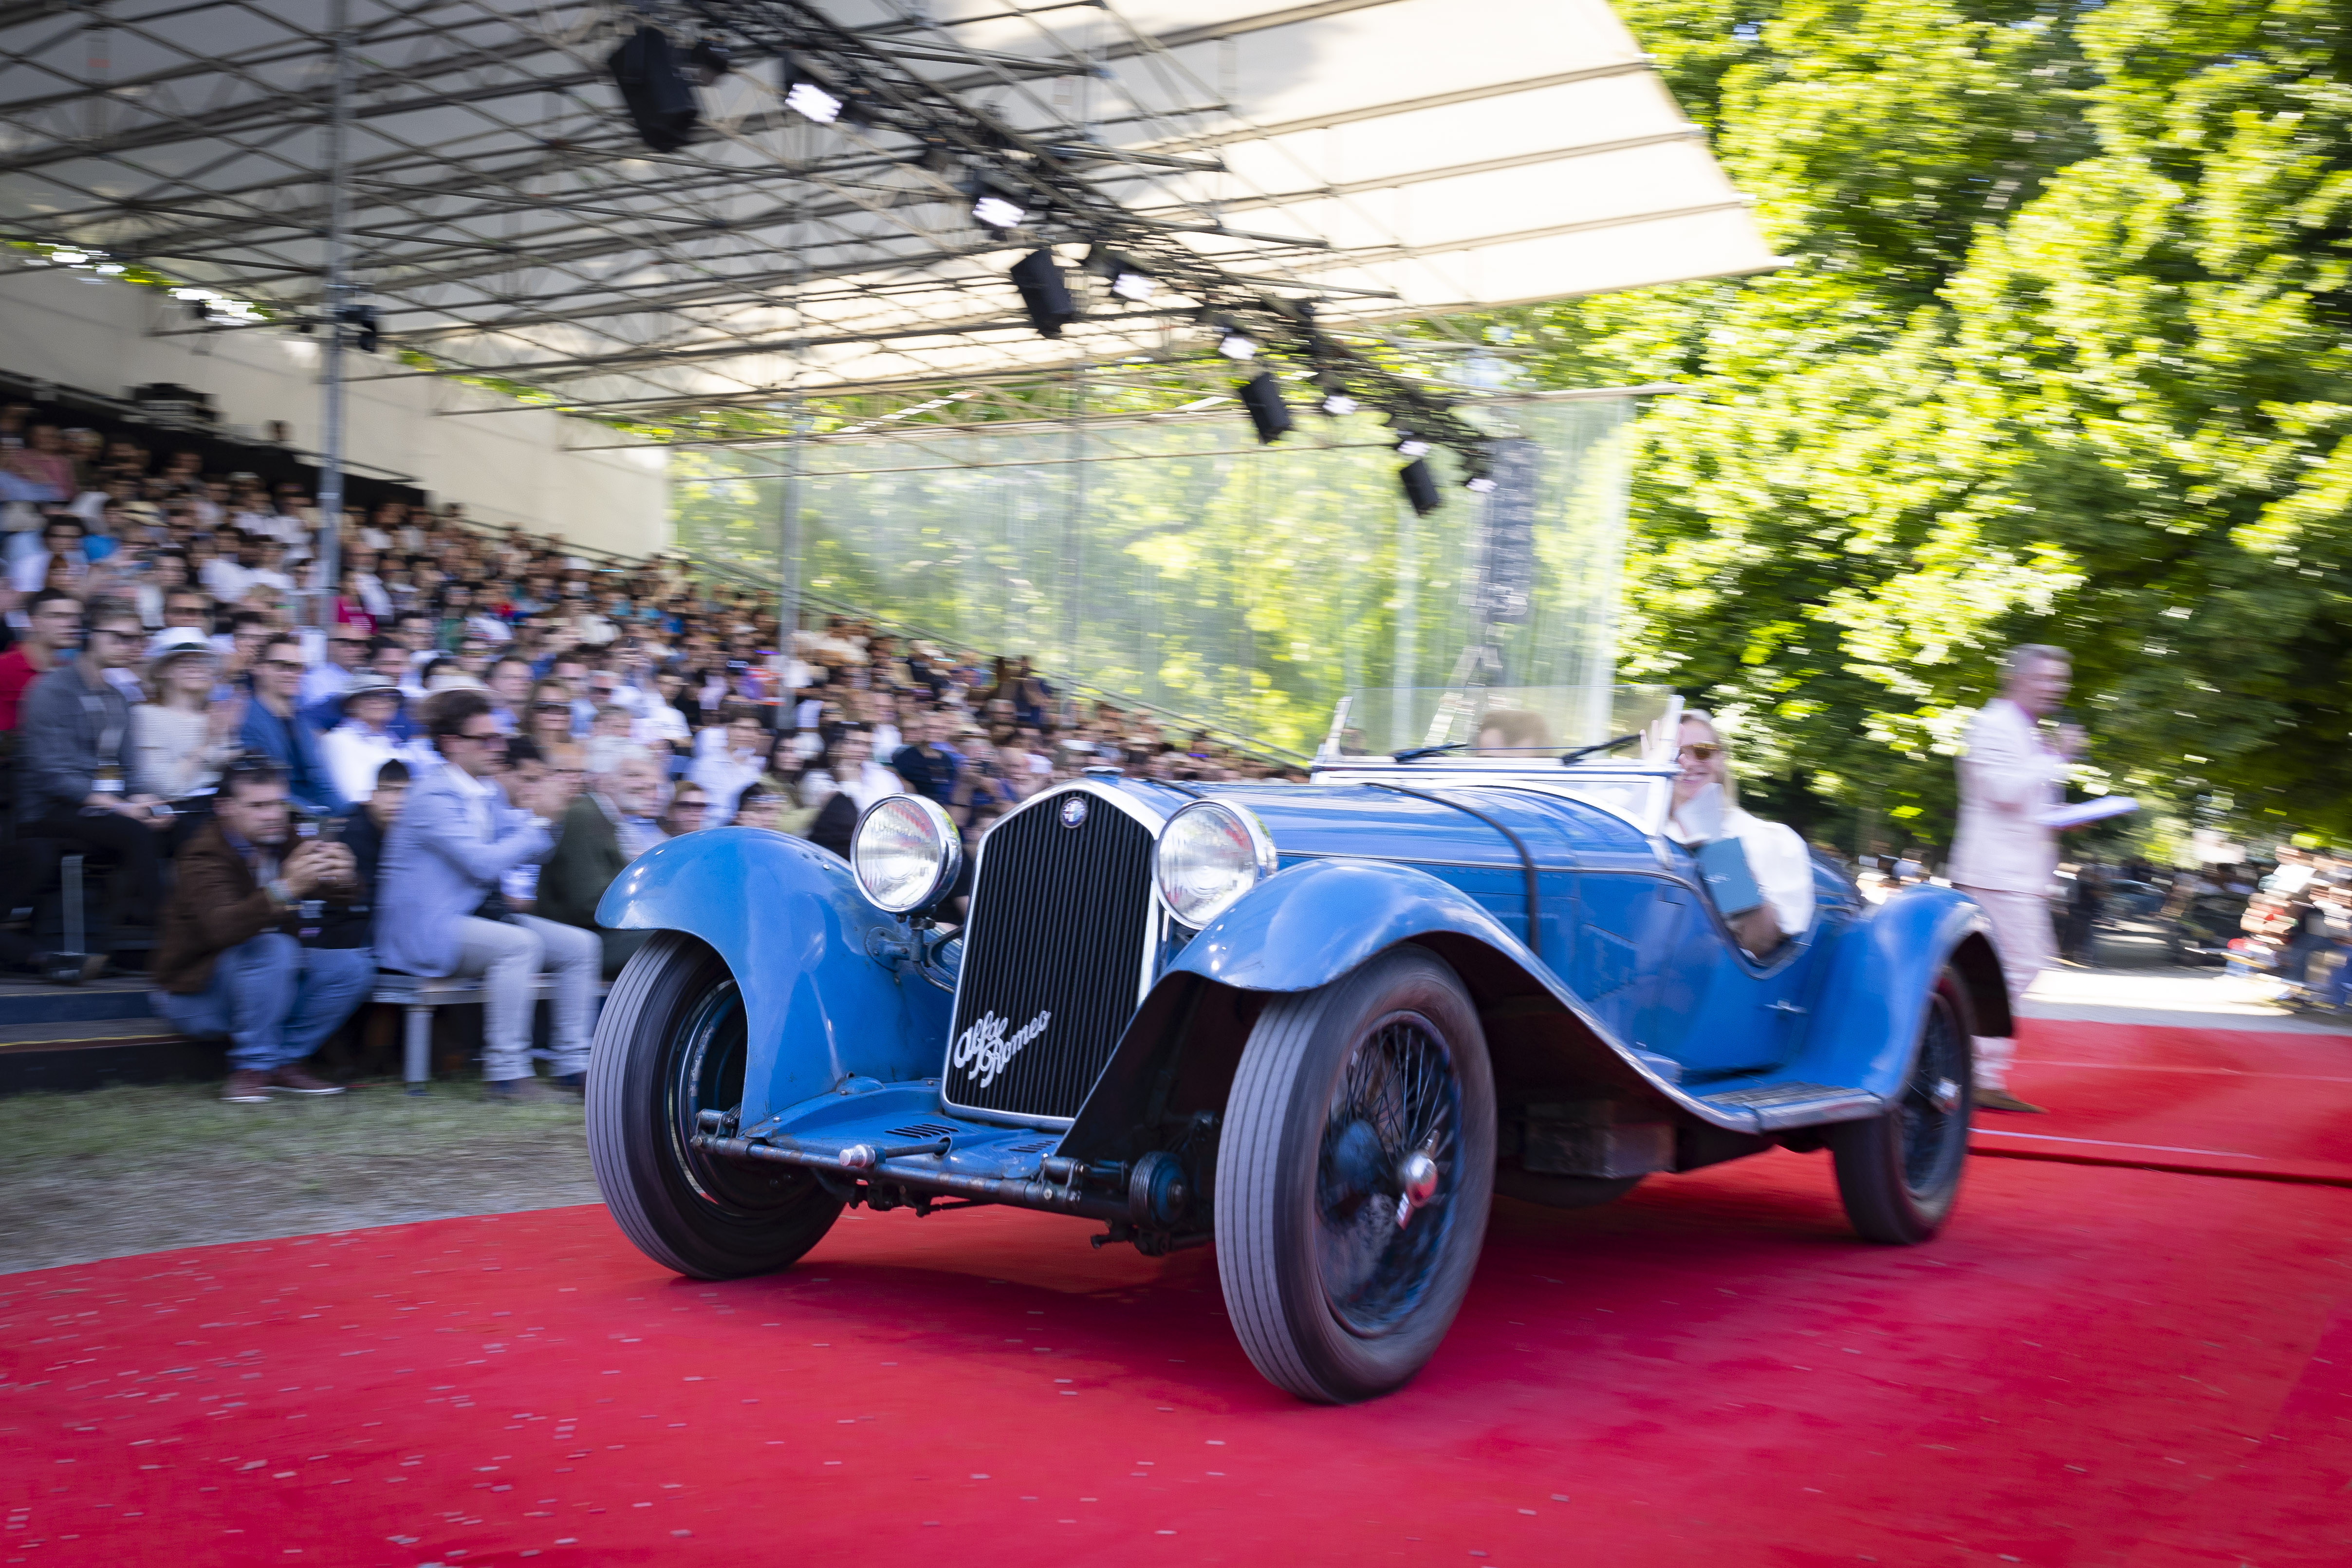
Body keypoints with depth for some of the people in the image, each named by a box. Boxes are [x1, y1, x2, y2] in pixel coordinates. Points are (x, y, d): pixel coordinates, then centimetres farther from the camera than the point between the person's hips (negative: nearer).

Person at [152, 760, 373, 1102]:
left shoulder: (285, 844, -1)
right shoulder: (204, 859, -20)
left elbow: (351, 897, -10)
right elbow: (222, 928, -40)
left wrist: (343, 878, -34)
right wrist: (284, 889, -54)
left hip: (272, 987, 7)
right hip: (195, 995, -7)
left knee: (353, 964, -10)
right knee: (271, 947, -32)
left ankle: (285, 1061, -6)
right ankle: (251, 1068, -22)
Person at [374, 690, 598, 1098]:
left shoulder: (489, 794, 13)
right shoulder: (434, 796, -15)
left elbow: (533, 850, 13)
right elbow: (485, 864, -24)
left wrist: (531, 815, -6)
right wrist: (539, 822, -15)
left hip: (477, 914, 9)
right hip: (426, 930, -9)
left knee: (581, 945, -3)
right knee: (520, 943, -34)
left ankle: (573, 1064, -3)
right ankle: (506, 1071, -27)